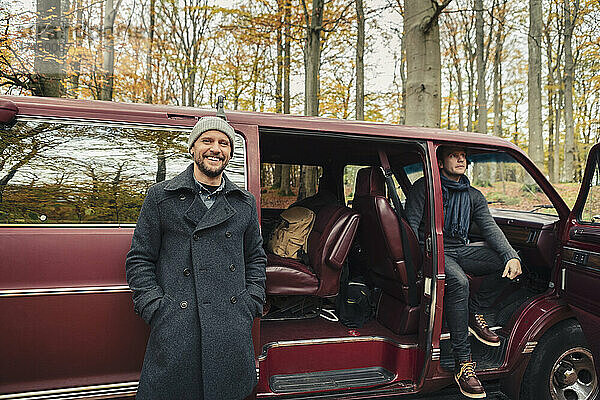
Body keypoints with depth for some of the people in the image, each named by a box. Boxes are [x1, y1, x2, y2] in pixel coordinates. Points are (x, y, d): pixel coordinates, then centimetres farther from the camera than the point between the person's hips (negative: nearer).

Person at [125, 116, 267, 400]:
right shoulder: (161, 197, 3)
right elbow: (139, 260, 4)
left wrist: (250, 305, 5)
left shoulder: (245, 203, 10)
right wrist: (157, 310, -6)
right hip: (176, 330, -2)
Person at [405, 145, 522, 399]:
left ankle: (475, 312, -3)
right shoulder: (423, 188, 0)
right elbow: (410, 226, -8)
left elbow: (490, 229, 4)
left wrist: (511, 256, -15)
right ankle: (463, 362, -30)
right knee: (458, 282, -35)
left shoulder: (473, 196, 15)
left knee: (509, 263, -17)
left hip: (461, 251, 6)